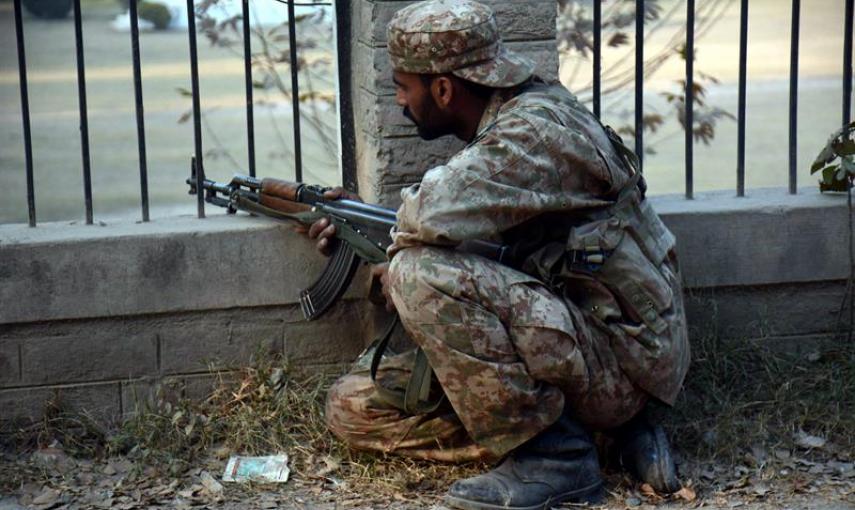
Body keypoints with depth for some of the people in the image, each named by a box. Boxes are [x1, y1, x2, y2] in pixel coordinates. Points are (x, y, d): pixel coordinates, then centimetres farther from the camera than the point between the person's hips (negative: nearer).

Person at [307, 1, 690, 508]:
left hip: (620, 361, -10)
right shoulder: (498, 134, 11)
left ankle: (553, 453, -14)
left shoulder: (539, 128, -19)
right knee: (352, 406, 4)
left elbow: (433, 214, -34)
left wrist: (396, 263, -12)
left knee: (422, 273, -27)